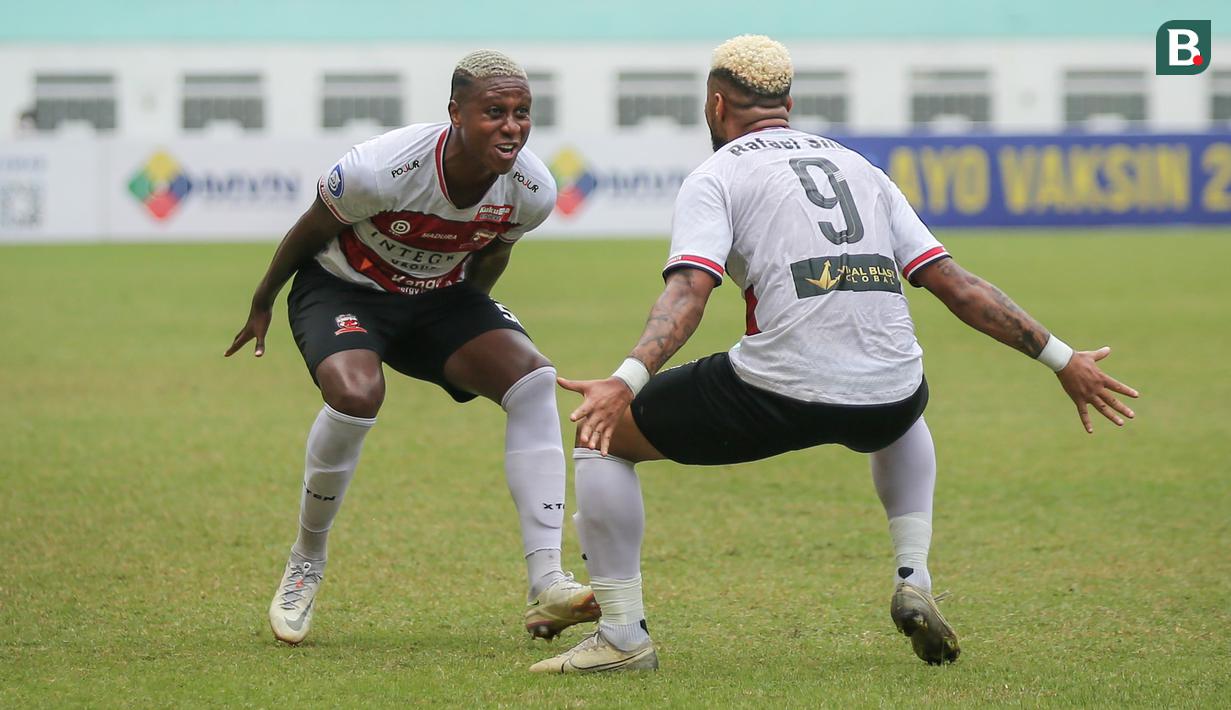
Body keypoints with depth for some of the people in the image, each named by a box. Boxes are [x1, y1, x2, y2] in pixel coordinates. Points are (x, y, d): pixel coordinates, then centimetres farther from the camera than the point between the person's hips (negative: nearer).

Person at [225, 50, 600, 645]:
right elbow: (308, 233, -13)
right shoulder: (380, 170, -33)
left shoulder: (532, 193, -19)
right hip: (341, 289, -5)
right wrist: (261, 307, 1)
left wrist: (468, 325, 20)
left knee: (533, 378, -18)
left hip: (438, 298, 5)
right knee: (356, 394, -34)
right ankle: (306, 563, -8)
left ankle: (546, 585, -23)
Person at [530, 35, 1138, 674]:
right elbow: (953, 284, 18)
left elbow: (689, 290, -11)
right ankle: (914, 581, 24)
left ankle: (622, 635, 7)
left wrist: (626, 381, -24)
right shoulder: (856, 167, 23)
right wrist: (1060, 358, 22)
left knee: (600, 434, 13)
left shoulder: (716, 176, 8)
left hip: (781, 393, -5)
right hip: (889, 399, 5)